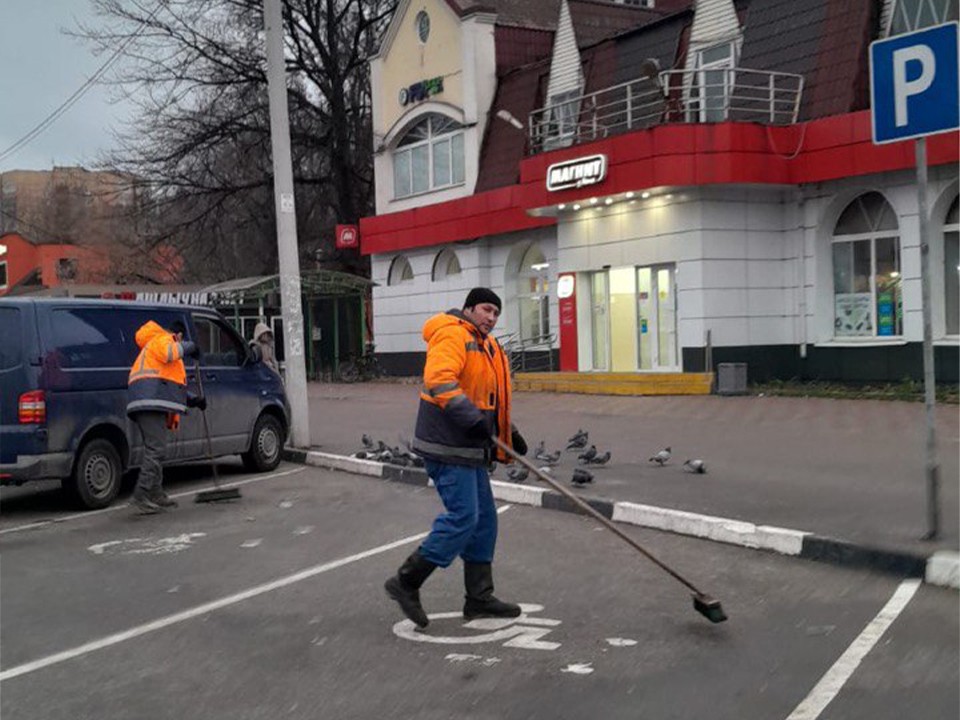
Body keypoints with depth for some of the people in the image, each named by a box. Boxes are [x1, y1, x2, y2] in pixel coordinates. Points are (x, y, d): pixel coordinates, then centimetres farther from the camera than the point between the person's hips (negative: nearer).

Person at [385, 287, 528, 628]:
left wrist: (508, 433, 21)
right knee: (462, 518, -12)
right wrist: (473, 418, -31)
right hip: (447, 446, -10)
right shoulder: (453, 335, -12)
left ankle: (479, 598, 21)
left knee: (483, 520, 12)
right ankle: (406, 582, -1)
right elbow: (439, 380, -28)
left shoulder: (487, 346, 20)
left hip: (470, 448, 10)